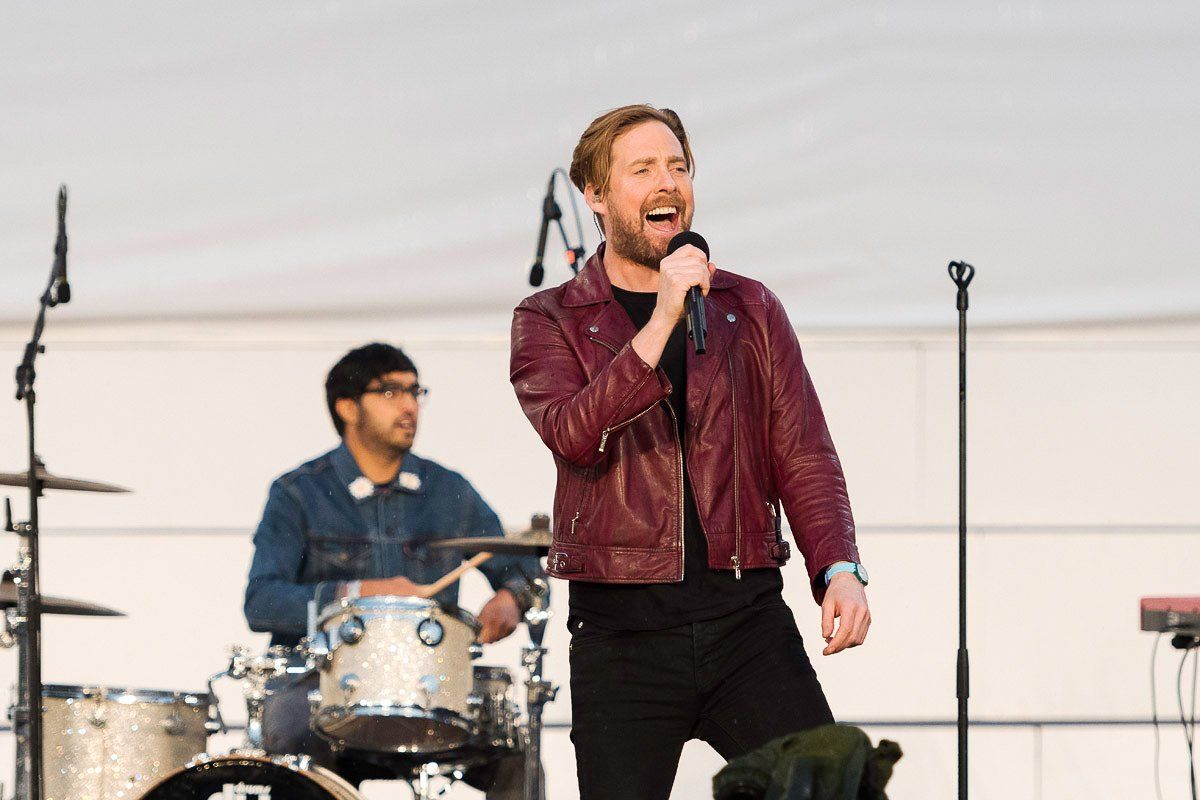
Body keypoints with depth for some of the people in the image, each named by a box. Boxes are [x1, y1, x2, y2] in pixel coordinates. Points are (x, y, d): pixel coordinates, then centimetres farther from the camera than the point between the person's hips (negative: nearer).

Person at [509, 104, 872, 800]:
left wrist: (839, 568, -7)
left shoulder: (750, 310, 14)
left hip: (748, 618, 2)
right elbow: (575, 434, -13)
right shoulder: (550, 322, 6)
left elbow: (804, 456, 10)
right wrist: (661, 324, -22)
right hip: (621, 631, -1)